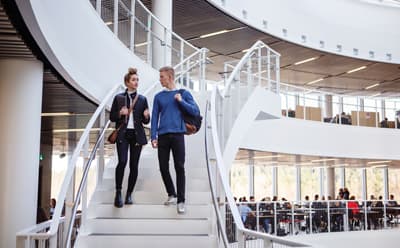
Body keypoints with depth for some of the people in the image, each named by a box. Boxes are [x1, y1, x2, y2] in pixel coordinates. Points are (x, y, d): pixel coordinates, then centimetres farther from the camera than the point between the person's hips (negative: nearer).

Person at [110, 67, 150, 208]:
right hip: (123, 134, -2)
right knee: (122, 161, -16)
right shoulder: (119, 98, 6)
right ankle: (118, 193, -5)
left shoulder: (142, 99, 9)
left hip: (137, 135, 2)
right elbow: (112, 117, 7)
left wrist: (146, 116, -12)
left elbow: (146, 121, 11)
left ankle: (129, 194, 14)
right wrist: (120, 113, -13)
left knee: (134, 165, 2)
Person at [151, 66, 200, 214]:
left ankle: (181, 201, -4)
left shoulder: (183, 93, 6)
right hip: (163, 136, 3)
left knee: (179, 167, -7)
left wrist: (181, 101, -10)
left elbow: (195, 112, 0)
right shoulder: (159, 97, 12)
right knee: (163, 168, 5)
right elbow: (155, 118, 8)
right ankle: (171, 195, 23)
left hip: (177, 135, -3)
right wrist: (153, 137, -1)